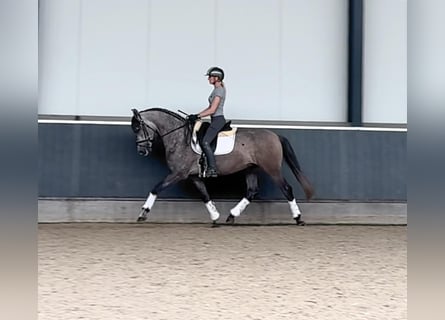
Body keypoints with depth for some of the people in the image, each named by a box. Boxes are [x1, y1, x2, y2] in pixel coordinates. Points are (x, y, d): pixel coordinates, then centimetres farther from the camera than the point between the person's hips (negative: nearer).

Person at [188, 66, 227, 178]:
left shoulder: (219, 90, -15)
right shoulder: (217, 89, 15)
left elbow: (212, 110, -20)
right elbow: (210, 107, 19)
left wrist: (197, 116, -16)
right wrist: (198, 115, 12)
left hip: (218, 120, -10)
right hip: (216, 120, 10)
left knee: (205, 142, -17)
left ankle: (212, 169, -18)